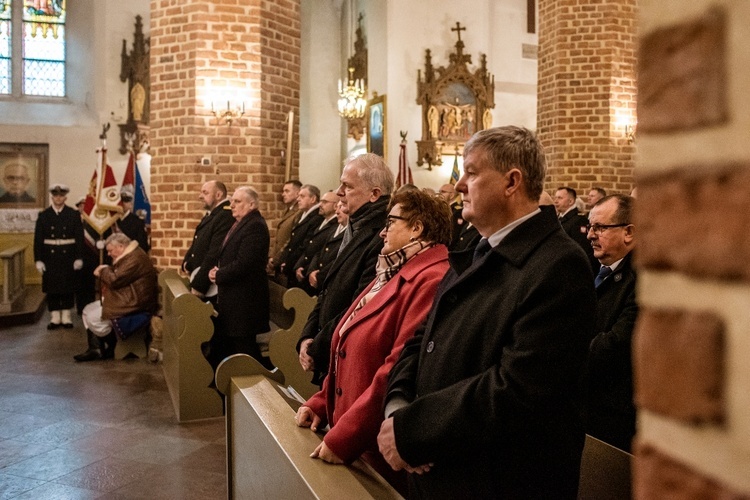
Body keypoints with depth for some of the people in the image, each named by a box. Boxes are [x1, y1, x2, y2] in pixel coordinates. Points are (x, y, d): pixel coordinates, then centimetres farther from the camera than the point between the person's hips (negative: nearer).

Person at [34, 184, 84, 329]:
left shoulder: (74, 214, 2)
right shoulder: (43, 215, 4)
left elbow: (79, 237, -1)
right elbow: (38, 239, 2)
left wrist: (79, 258, -8)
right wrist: (38, 260, -5)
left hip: (68, 257, -1)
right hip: (50, 257, 1)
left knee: (68, 287, 5)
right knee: (51, 287, 4)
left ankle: (66, 317, 15)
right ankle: (55, 317, 13)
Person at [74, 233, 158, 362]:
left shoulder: (135, 259, -22)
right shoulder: (127, 256, 15)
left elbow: (115, 280, -25)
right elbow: (117, 278, 21)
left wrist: (103, 270, -6)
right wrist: (104, 272, 1)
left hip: (134, 304, -12)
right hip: (123, 298, 12)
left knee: (93, 318, -13)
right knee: (88, 310, 7)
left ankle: (113, 348, 6)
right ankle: (94, 348, 3)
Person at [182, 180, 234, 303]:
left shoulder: (226, 216, -19)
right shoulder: (211, 215, 15)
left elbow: (215, 254, -23)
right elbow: (198, 244, 21)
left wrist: (199, 285, -20)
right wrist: (187, 263, 2)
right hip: (199, 282, 9)